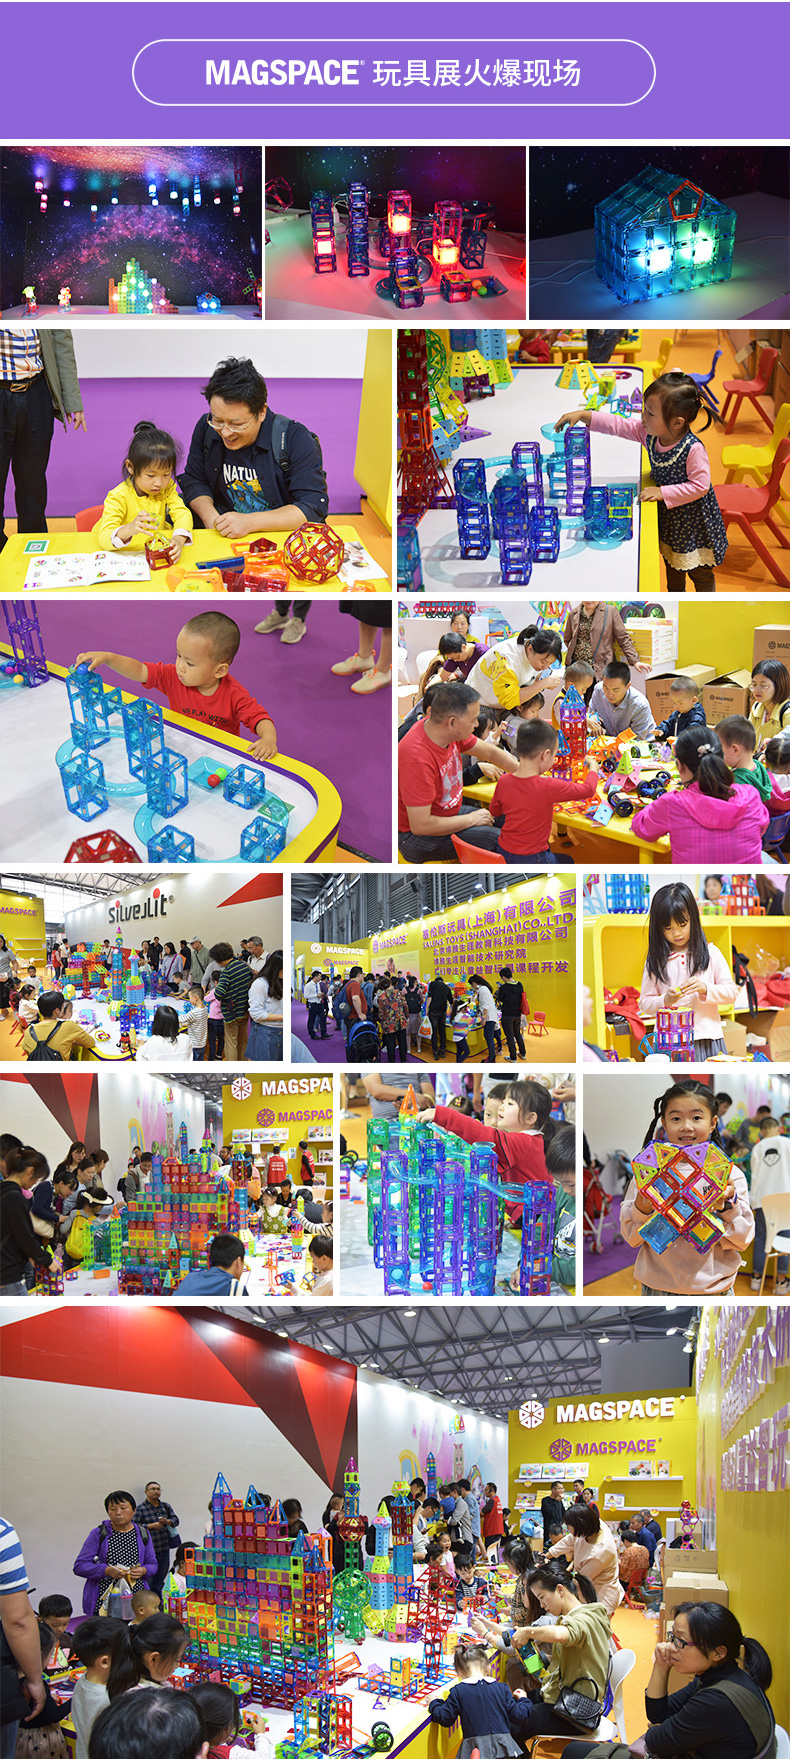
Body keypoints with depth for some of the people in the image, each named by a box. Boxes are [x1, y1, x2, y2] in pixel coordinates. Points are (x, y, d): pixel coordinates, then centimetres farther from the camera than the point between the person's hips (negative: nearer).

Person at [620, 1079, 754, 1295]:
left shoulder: (729, 1173, -3)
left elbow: (741, 1240, -3)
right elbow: (631, 1237, -2)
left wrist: (728, 1204, -18)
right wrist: (642, 1206, -19)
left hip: (712, 1288, 0)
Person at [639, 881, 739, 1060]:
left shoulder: (710, 953, 6)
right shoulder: (655, 961, 7)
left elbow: (732, 992, 4)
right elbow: (645, 1003, 8)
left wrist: (705, 989, -13)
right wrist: (665, 1001, -12)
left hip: (706, 1039, 0)